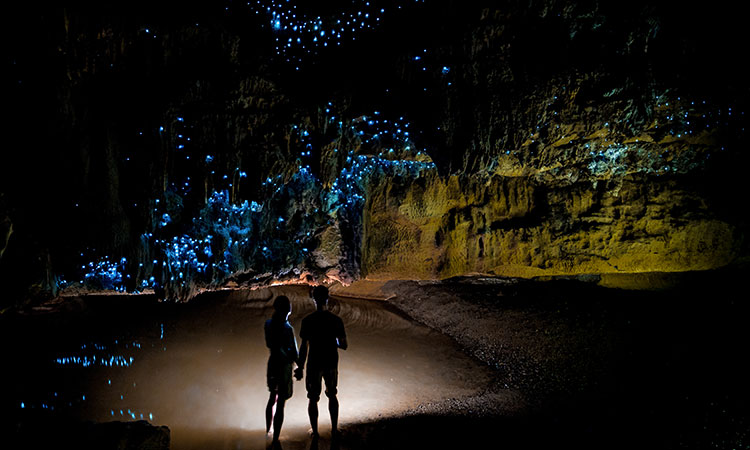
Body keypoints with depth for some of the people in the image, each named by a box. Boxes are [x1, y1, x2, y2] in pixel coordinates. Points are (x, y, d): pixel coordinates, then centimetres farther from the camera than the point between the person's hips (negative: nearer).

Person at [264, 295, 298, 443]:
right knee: (280, 403, 3)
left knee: (272, 398, 26)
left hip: (272, 363, 7)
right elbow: (294, 353, -16)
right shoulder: (287, 328, -23)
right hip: (284, 365, -7)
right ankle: (275, 439, 9)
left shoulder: (268, 324, -4)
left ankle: (268, 431, 43)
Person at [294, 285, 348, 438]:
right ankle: (334, 429, 27)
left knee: (313, 398, 12)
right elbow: (344, 345, -4)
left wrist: (300, 368, -4)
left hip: (314, 365, -2)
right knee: (332, 395, 21)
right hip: (331, 364, 2)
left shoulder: (307, 321, -14)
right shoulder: (336, 320, -8)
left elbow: (304, 347, -13)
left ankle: (315, 432, 20)